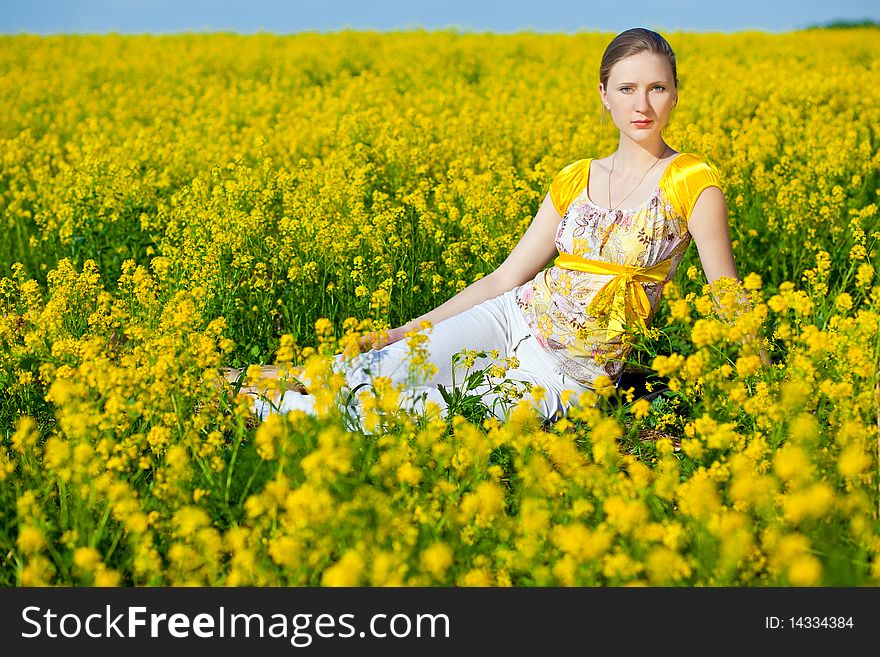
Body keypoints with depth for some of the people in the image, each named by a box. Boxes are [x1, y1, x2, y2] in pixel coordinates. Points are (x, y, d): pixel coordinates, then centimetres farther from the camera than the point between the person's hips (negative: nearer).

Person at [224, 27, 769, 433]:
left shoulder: (693, 182, -5)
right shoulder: (575, 180, 9)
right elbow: (505, 278, 10)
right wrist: (405, 331, 7)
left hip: (569, 371, -4)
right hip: (511, 318, 4)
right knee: (371, 375, -24)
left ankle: (257, 403, -10)